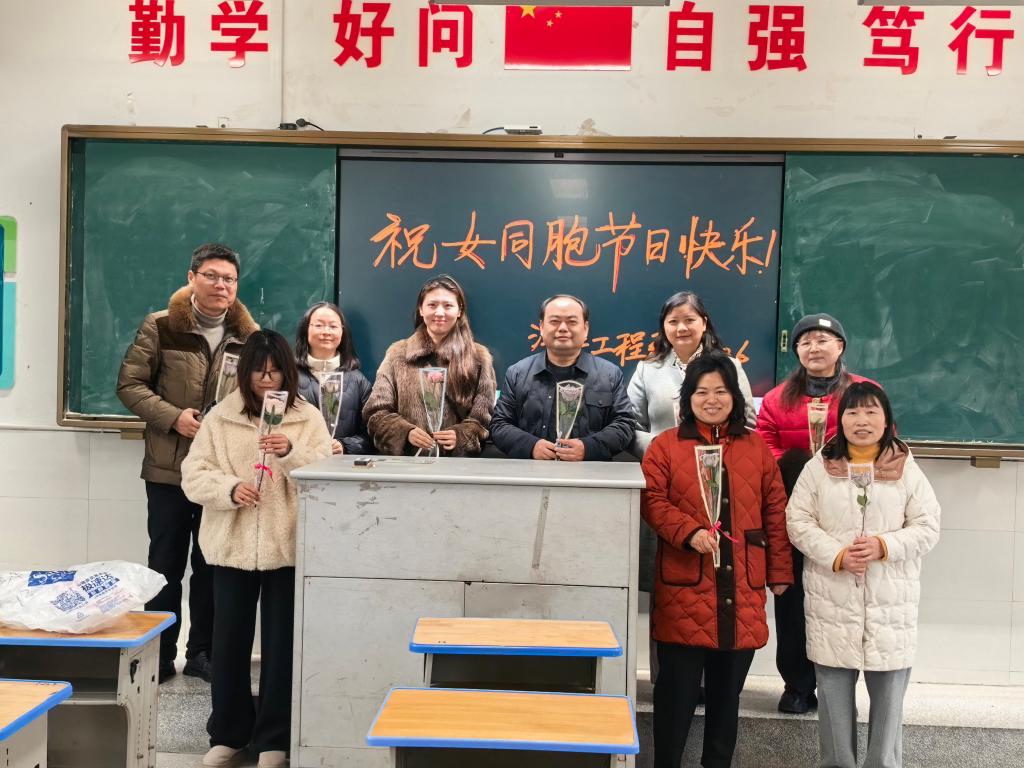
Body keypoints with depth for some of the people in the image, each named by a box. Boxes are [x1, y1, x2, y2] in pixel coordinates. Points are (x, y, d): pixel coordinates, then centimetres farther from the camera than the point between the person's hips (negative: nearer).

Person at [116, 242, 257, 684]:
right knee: (166, 564, 7)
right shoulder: (161, 327, -2)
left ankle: (202, 652, 23)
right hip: (169, 467, -2)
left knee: (212, 564, 10)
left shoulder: (250, 336, 5)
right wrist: (173, 417, -17)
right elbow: (130, 385, -4)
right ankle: (160, 655, 20)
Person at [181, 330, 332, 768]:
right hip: (232, 545, 1)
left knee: (281, 645, 6)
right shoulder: (220, 417, 4)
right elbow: (193, 475, -1)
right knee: (229, 642, 10)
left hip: (288, 547, -1)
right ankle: (228, 733, 27)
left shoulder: (308, 419, 1)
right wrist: (230, 488, -18)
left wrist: (291, 453, -24)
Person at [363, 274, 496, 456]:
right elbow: (376, 412, 8)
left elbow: (485, 416, 7)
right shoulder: (397, 353, 12)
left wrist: (461, 436, -11)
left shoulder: (478, 356, 11)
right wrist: (406, 432, -9)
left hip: (459, 461, 0)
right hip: (408, 459, 1)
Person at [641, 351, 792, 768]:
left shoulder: (756, 447, 10)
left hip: (741, 592, 3)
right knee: (677, 691, 2)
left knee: (727, 692, 13)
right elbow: (651, 501, -5)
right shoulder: (664, 446, 2)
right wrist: (689, 532, -20)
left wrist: (780, 571, 7)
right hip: (685, 590, -3)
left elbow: (775, 512, 10)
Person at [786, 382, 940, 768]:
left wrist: (884, 546, -15)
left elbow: (927, 528, 1)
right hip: (832, 601, 0)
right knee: (833, 691, 11)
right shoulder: (819, 466, 1)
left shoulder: (907, 469, 2)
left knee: (888, 693, 9)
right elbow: (798, 521, -2)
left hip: (891, 602, 0)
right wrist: (836, 555, -15)